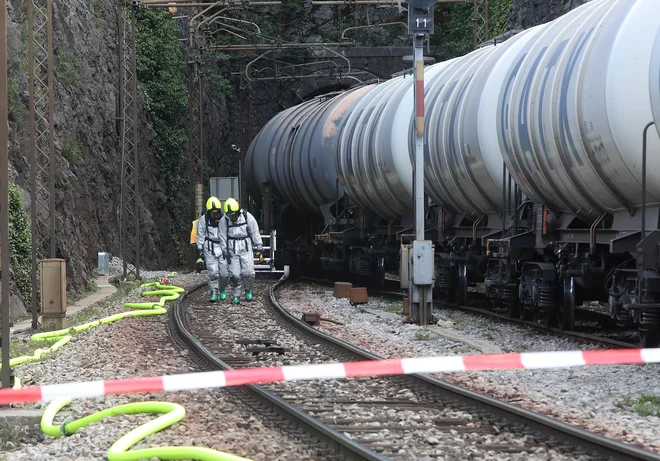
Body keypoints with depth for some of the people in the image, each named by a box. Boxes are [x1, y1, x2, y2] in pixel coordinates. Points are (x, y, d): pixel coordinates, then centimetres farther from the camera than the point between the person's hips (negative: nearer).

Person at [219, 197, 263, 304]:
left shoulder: (247, 217, -5)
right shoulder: (224, 220, -3)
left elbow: (255, 233, 3)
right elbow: (223, 237, 4)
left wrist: (259, 248, 4)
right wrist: (225, 251, -1)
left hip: (246, 249, -1)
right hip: (232, 250, 1)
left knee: (248, 272, -9)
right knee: (235, 274, -4)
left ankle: (248, 290, 15)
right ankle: (236, 295, 9)